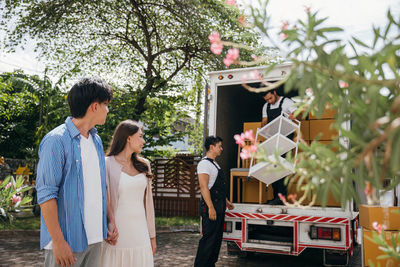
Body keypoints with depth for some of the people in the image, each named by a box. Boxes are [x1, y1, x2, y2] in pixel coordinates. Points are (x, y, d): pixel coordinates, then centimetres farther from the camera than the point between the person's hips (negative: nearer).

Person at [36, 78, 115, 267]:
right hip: (66, 240, -7)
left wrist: (109, 222, 13)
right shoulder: (56, 140, -13)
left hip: (94, 238, 7)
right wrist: (58, 241, -18)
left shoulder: (97, 140, 12)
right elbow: (46, 194, -16)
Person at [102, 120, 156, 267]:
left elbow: (148, 201, 11)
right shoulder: (107, 164, -6)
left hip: (140, 232, 5)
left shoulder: (144, 165, 9)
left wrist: (152, 235, 11)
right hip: (117, 233, -4)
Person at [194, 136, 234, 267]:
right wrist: (211, 208, -25)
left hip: (219, 206, 10)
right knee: (208, 238, -6)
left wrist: (226, 201, 24)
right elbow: (204, 187, -21)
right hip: (210, 206, -10)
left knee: (217, 237, 14)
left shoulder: (215, 164, 18)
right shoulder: (204, 164, -14)